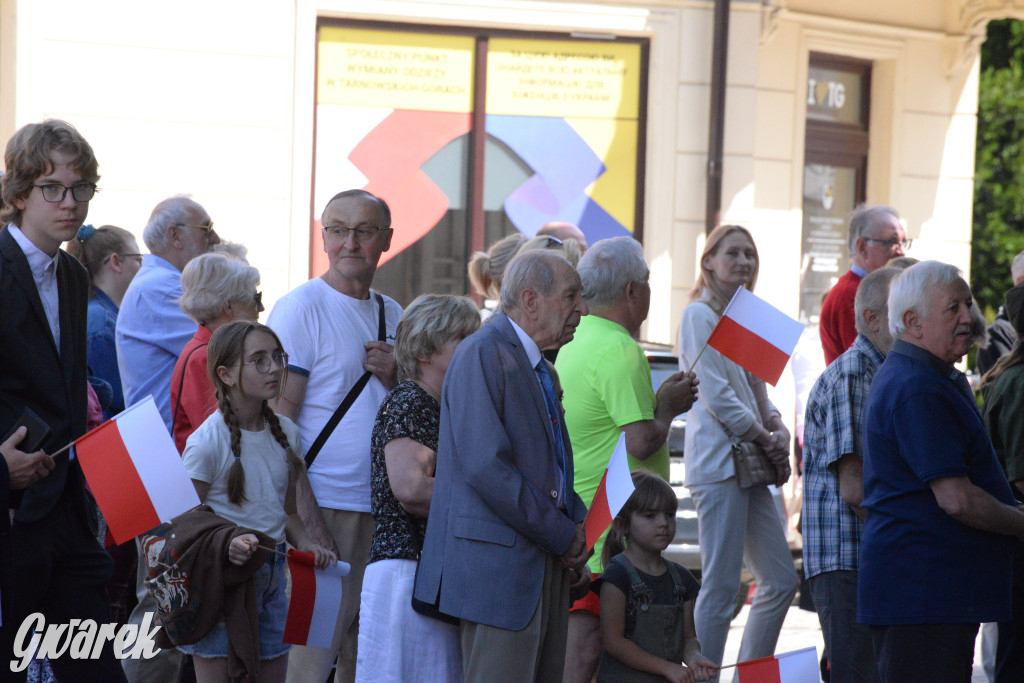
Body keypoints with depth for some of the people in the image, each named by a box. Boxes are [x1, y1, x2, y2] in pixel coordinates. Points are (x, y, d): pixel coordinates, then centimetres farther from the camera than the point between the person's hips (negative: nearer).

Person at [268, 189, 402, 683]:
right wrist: (306, 518, -18)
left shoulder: (392, 314, 15)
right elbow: (278, 423, -11)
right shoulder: (300, 308, -5)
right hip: (323, 506, -6)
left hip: (383, 510, 6)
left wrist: (395, 378, -1)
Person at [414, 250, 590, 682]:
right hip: (500, 565, -10)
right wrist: (563, 536, -14)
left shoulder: (540, 368, 20)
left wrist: (576, 525, 7)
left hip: (546, 564, 10)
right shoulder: (482, 354, -10)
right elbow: (485, 466, -20)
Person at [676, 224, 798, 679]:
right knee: (721, 588, -9)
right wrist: (765, 438, -9)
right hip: (718, 461, -9)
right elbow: (715, 393, -13)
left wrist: (778, 428, 3)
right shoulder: (700, 314, -5)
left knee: (781, 581, 8)